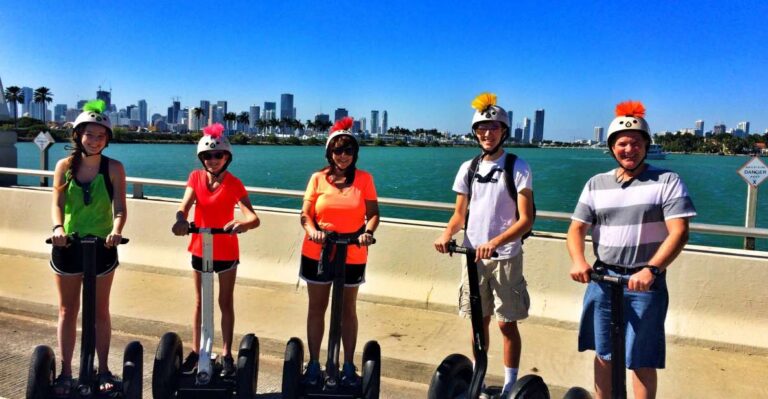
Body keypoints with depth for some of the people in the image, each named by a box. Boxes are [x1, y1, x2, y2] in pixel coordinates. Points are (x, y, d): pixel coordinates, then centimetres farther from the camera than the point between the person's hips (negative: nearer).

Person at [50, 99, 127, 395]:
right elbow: (57, 203, -7)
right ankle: (66, 372, 22)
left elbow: (120, 207, -11)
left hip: (101, 247, -1)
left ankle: (103, 369, 22)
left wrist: (116, 230, -30)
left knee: (100, 311, 10)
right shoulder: (64, 166, 0)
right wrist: (57, 227, -27)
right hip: (67, 246, 2)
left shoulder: (114, 168, -6)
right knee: (67, 310, 10)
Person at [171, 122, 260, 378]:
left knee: (226, 302, 8)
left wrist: (243, 225, -48)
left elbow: (254, 218, -25)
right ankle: (195, 351, 26)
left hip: (226, 250, -3)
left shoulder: (234, 183, -15)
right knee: (200, 302, 14)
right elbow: (184, 206, -18)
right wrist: (181, 220, -40)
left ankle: (227, 354, 18)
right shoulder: (196, 177, -5)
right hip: (200, 248, 3)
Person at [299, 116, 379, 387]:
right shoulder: (317, 178, -1)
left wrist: (367, 232, -23)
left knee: (348, 309, 11)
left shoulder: (364, 178, -2)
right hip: (317, 253, 1)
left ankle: (349, 366, 22)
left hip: (352, 256, -1)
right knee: (317, 308, 11)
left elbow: (373, 213, -4)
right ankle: (313, 364, 23)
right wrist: (312, 230, -22)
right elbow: (305, 214, -2)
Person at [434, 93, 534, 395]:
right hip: (473, 256, 4)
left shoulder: (518, 168, -6)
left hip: (505, 257, -4)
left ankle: (510, 385, 16)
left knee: (507, 323, 3)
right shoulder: (469, 168, 7)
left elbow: (525, 220, -12)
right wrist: (447, 234, -12)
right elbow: (460, 214, 10)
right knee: (479, 321, 13)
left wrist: (495, 242, -27)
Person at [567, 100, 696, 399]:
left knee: (641, 359, 2)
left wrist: (651, 269, -25)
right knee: (603, 353, 14)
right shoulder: (596, 184, 8)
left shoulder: (667, 181, -3)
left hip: (645, 283, -4)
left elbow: (679, 232, -12)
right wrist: (578, 261, -14)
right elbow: (577, 228, 5)